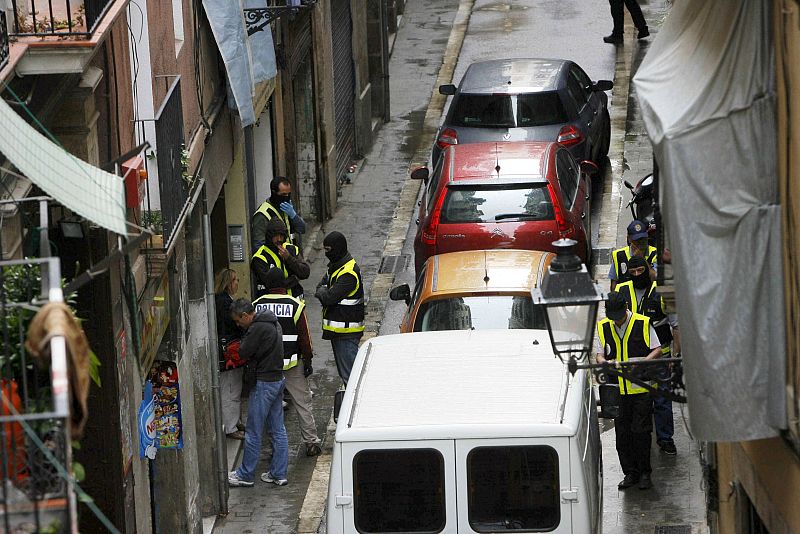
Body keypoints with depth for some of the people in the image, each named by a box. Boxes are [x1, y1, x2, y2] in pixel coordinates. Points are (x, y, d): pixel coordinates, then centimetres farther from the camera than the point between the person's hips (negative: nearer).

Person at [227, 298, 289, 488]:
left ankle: (245, 475, 9)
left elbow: (244, 352, -15)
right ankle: (279, 474, 17)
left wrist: (243, 341, 2)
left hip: (264, 383, -10)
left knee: (253, 433, 1)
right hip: (278, 379, 10)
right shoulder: (272, 323, 10)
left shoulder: (258, 328, -20)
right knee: (278, 429, 12)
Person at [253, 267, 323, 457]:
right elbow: (304, 336, -7)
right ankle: (311, 442, 8)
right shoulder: (295, 305, -9)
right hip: (292, 363, -2)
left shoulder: (257, 306, -2)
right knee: (302, 403, 7)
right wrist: (307, 360, 2)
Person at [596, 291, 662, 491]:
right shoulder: (602, 327, 7)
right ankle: (630, 473, 15)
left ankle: (644, 473, 8)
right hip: (617, 390, 3)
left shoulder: (643, 324, -3)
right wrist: (603, 362, -9)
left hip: (641, 386, -3)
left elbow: (657, 350, 2)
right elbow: (599, 353, 14)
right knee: (622, 432, 5)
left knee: (641, 431, -3)